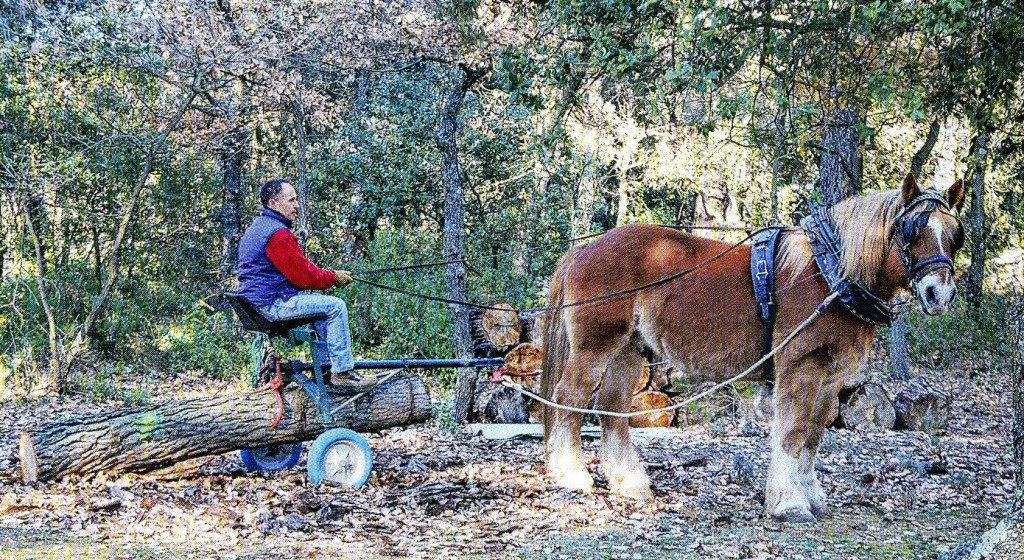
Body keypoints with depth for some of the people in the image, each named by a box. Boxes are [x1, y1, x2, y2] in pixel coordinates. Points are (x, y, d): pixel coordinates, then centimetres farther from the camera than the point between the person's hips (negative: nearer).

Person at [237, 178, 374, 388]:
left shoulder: (256, 228, 17)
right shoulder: (277, 233, -18)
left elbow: (299, 269, 22)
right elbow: (304, 277, -16)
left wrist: (326, 274, 12)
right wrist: (335, 277, -1)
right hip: (273, 304, -11)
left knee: (322, 303, 24)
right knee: (335, 307, -9)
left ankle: (328, 366, 23)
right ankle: (342, 372, -6)